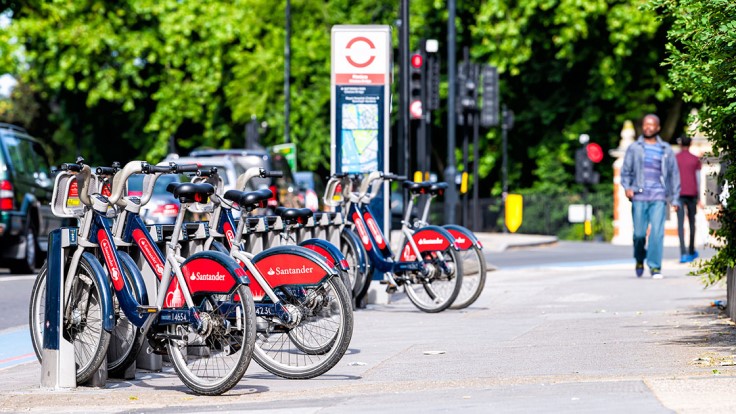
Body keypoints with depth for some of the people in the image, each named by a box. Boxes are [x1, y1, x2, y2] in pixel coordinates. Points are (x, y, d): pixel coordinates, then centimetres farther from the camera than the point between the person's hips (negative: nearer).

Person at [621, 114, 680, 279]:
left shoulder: (666, 150, 13)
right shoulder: (634, 148, 11)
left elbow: (674, 174, 16)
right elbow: (626, 171, 10)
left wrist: (675, 198, 12)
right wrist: (627, 187, -9)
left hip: (659, 197, 0)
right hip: (639, 197, 0)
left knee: (657, 232, -12)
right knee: (639, 233, -1)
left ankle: (655, 267, -9)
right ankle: (639, 260, 26)